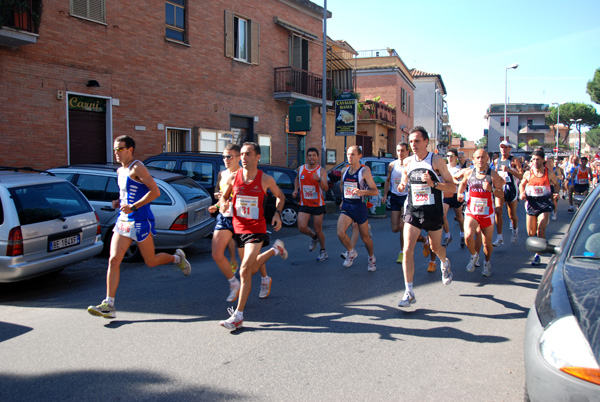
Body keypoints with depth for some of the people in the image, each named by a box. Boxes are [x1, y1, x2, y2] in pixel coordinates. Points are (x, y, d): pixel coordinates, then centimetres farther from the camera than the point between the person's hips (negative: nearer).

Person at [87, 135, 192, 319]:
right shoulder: (120, 171, 14)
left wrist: (133, 207, -23)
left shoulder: (137, 168, -12)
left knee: (151, 261, 4)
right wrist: (119, 202, 7)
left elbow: (155, 192, -21)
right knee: (113, 260, -2)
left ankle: (177, 258, 34)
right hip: (123, 220, 8)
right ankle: (109, 305, 0)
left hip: (140, 221, -8)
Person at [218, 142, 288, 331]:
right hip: (238, 228, 5)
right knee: (252, 269, 23)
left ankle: (238, 316, -2)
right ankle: (275, 249, 55)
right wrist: (223, 204, -11)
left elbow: (280, 196, 9)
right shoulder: (233, 178, -3)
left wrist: (277, 214, -7)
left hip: (256, 229, -5)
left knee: (244, 271, -16)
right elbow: (223, 196, 12)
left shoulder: (266, 179, -9)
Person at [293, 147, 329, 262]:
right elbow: (297, 179, 25)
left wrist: (319, 180, -41)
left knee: (318, 230, 3)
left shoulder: (321, 171, -10)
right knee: (302, 228, -10)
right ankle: (314, 237, 24)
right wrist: (295, 190, 8)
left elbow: (326, 188, -23)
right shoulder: (300, 169, 2)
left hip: (318, 205, -3)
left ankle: (323, 251, 28)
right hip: (304, 204, 3)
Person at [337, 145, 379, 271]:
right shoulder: (345, 170, 6)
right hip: (346, 206, 4)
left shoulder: (364, 171, -9)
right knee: (340, 233, -16)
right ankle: (351, 252, 12)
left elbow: (375, 191, -12)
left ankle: (371, 258, 35)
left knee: (365, 237, 8)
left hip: (359, 207, -4)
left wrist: (362, 192, -30)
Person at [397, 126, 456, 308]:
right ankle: (409, 292, -6)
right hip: (412, 211, 2)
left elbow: (452, 187, -8)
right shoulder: (407, 162, 3)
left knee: (435, 247, 16)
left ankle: (445, 264, 54)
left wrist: (434, 183, -24)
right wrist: (403, 185, -2)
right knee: (407, 250, -11)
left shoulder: (437, 161, -9)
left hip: (433, 211, -2)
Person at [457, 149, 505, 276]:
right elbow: (463, 183, 23)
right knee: (468, 236, -21)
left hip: (487, 214, -1)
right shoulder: (469, 173, 1)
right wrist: (460, 193, 5)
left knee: (487, 242, 8)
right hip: (471, 212, 1)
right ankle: (474, 256, 10)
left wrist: (491, 189, -24)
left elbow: (501, 194, -5)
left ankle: (487, 262, 37)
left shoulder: (493, 174, -5)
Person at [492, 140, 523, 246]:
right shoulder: (497, 161, 9)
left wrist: (508, 170, -25)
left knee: (512, 215, 9)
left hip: (511, 188, -3)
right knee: (498, 211, -16)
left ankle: (515, 231, 41)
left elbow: (521, 176, -16)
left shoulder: (514, 160, -6)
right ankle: (500, 238, -13)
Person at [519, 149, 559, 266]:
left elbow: (556, 184, 14)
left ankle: (538, 255, 0)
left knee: (541, 230, -15)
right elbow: (522, 184, 17)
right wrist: (522, 193, -3)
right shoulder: (528, 173, 0)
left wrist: (556, 193, -5)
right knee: (530, 233, 6)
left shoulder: (549, 173, -2)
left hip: (544, 204, -2)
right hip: (531, 204, 2)